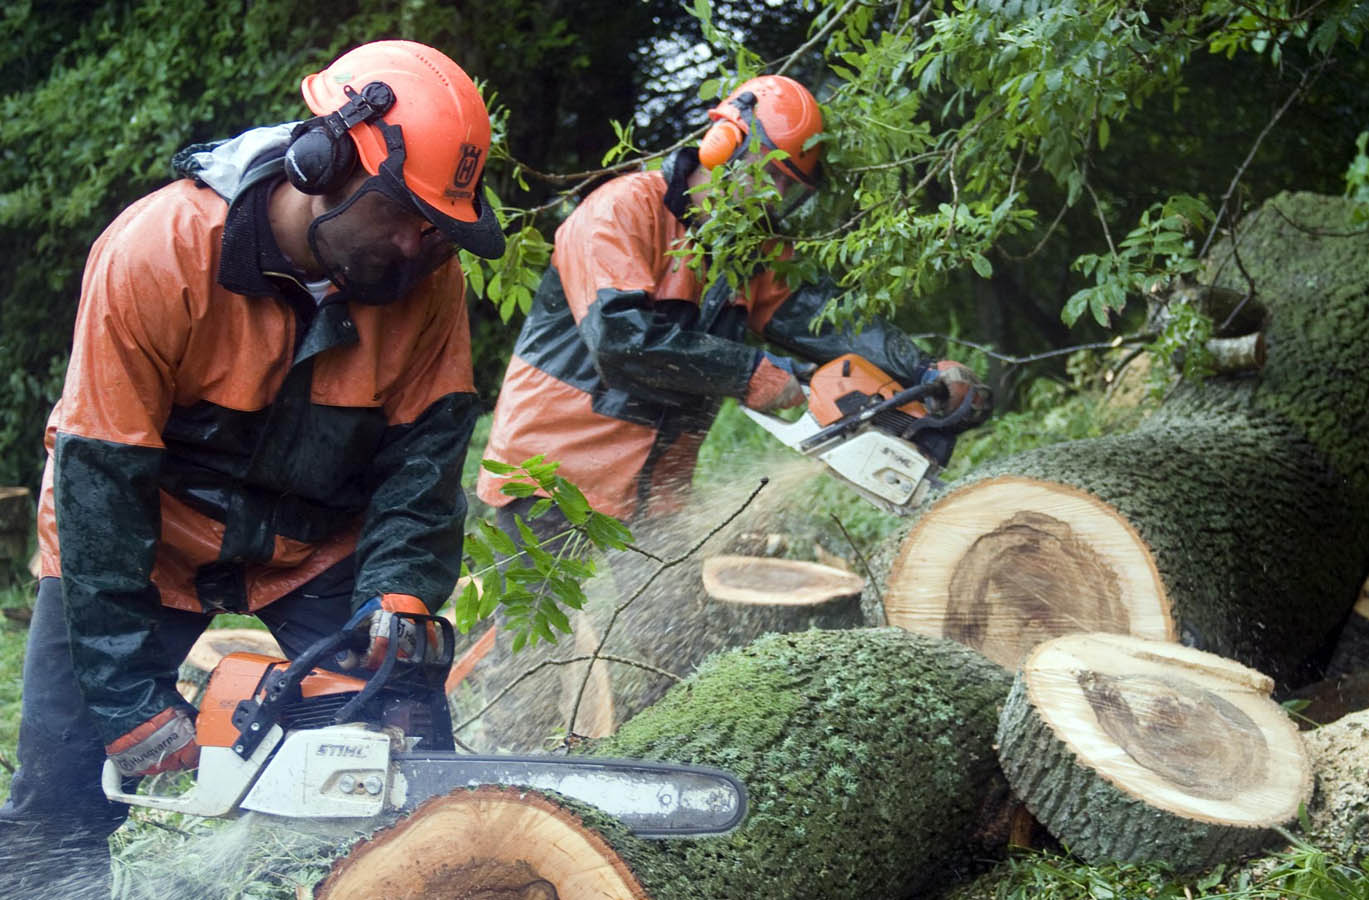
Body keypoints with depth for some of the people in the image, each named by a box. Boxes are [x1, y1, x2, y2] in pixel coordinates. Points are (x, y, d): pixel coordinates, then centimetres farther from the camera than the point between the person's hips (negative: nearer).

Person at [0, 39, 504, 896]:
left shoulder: (426, 274, -17)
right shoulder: (157, 250, -28)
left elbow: (424, 446, -13)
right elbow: (101, 479, -26)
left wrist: (401, 594, -32)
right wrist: (132, 705, -26)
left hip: (320, 541, 3)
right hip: (149, 540, -3)